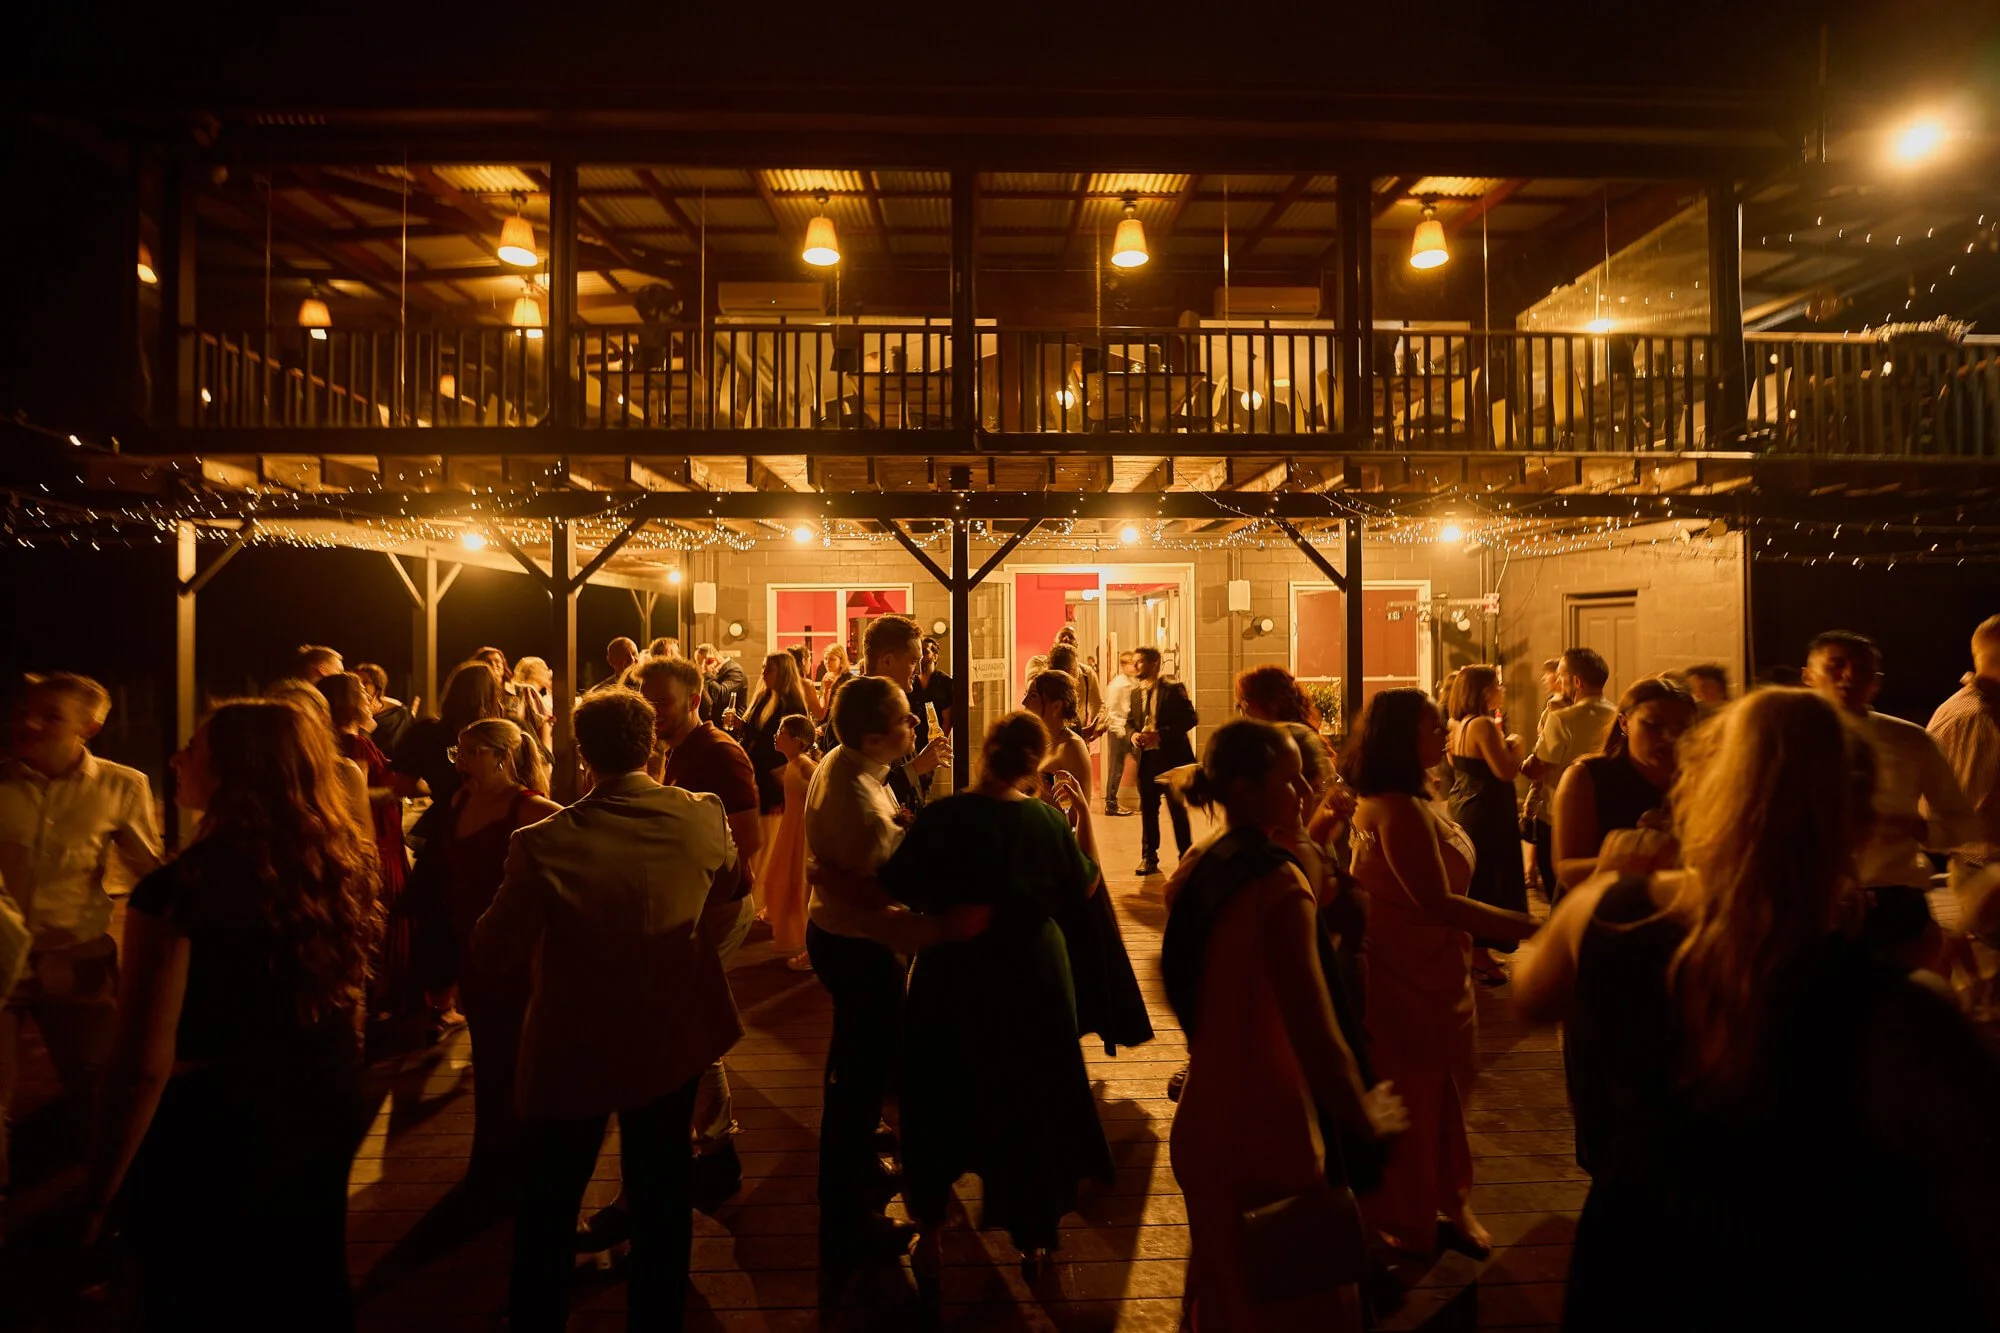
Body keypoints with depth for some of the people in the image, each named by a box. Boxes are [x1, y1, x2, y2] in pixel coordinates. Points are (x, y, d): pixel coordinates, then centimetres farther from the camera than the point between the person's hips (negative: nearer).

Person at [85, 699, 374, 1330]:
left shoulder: (176, 890, -25)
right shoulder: (345, 863, -8)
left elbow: (143, 1067, -22)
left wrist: (97, 1199, -10)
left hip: (214, 1135, -5)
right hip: (324, 1113, 5)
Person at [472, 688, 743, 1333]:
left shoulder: (543, 843, -24)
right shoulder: (703, 817, -14)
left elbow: (495, 955, -16)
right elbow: (730, 882, 7)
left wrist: (518, 886, -1)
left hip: (574, 1049, -2)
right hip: (671, 1042, 3)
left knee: (548, 1208, 20)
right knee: (663, 1195, 20)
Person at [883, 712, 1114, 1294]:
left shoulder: (941, 817, -20)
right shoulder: (1048, 819, -12)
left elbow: (894, 887, -18)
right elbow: (1081, 890, 1)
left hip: (952, 979, -1)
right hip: (1033, 978, 2)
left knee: (939, 1103, 20)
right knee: (1029, 1100, 21)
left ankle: (929, 1237, 30)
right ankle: (1032, 1235, 36)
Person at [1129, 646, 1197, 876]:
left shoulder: (1173, 688, -9)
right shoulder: (1136, 692, 10)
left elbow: (1190, 718, -13)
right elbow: (1130, 720, 18)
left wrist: (1161, 734, -21)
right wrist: (1133, 734, -5)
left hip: (1171, 756, -5)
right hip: (1146, 757, 5)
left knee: (1177, 809, 4)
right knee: (1147, 809, 9)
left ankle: (1186, 857, 16)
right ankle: (1149, 858, 18)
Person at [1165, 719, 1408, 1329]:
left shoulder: (1199, 871, 1)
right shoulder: (1279, 882, -24)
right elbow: (1315, 1030, -26)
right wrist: (1366, 1115, -10)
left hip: (1205, 1117, 7)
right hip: (1265, 1127, -7)